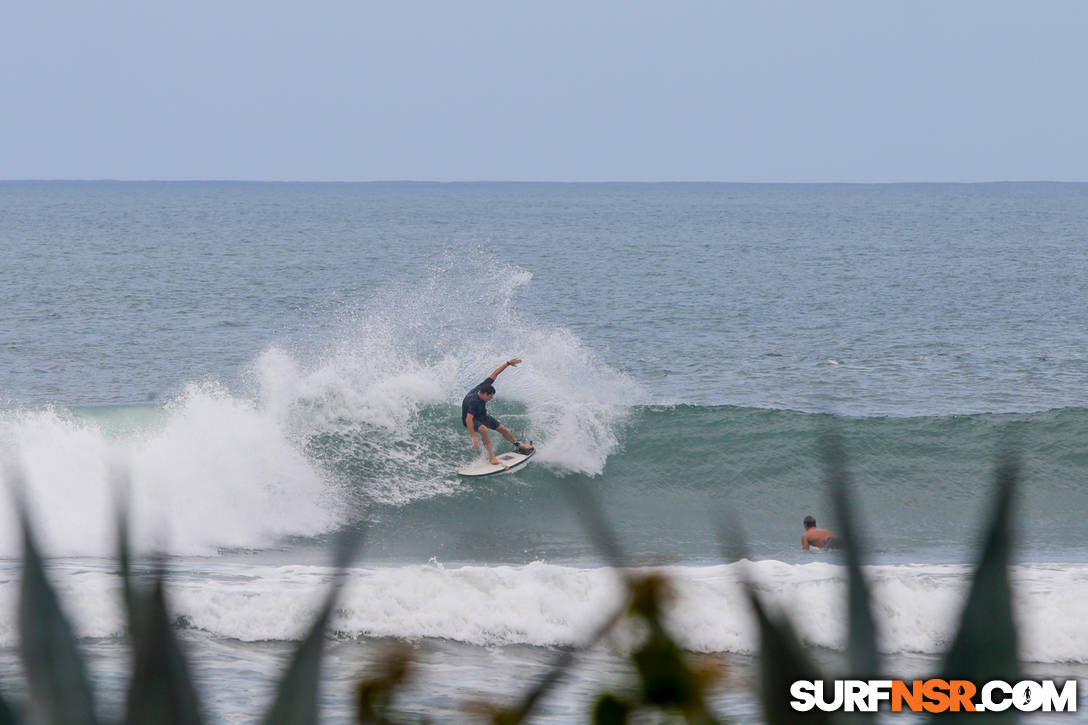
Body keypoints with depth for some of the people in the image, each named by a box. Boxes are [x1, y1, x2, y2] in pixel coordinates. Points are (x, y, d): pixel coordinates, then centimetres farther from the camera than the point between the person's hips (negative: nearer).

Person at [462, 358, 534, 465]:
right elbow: (468, 420, -45)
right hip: (471, 419, -8)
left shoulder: (483, 387, -21)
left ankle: (518, 445, 34)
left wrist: (508, 363, -8)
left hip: (482, 416, 8)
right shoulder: (473, 401, -41)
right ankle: (491, 455, -26)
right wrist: (474, 437, -49)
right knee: (484, 430, -37)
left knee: (502, 428, 12)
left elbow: (494, 374, -10)